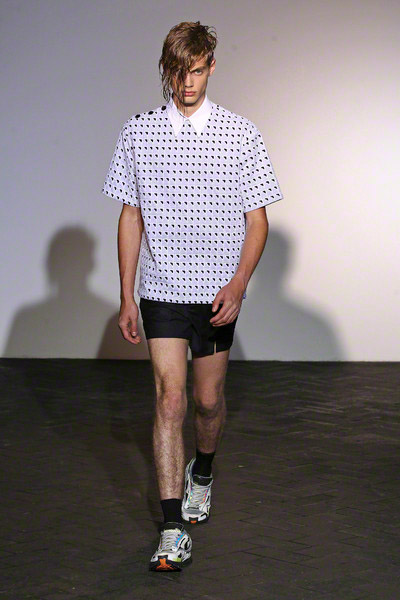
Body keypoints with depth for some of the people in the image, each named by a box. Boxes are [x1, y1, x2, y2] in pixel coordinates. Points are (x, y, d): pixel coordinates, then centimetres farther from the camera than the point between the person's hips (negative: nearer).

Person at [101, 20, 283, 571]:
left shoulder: (241, 134, -2)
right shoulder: (138, 133, 2)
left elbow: (257, 220, 1)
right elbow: (131, 218, 7)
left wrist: (238, 286, -12)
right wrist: (127, 297, 5)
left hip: (217, 293, 0)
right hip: (161, 290, 0)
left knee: (208, 400, 11)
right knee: (169, 398, -9)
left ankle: (201, 474, 42)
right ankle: (173, 530, -9)